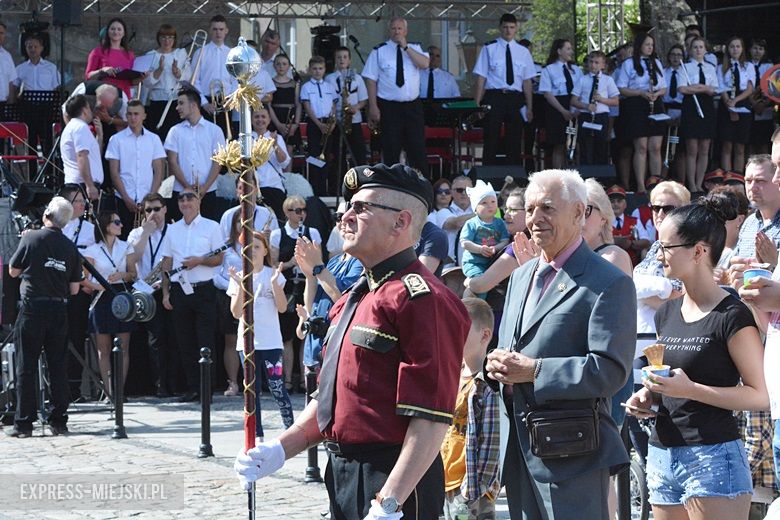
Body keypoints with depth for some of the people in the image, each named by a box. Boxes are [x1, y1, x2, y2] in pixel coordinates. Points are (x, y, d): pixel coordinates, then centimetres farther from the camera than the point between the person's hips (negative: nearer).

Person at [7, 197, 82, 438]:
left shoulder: (32, 238, -7)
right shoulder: (70, 248, 3)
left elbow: (13, 271, 3)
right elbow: (74, 289, 5)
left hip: (32, 308, -3)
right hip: (59, 310, 3)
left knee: (26, 367, 1)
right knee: (58, 368, 8)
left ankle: (23, 423, 0)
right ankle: (59, 422, 7)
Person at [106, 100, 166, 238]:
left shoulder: (153, 139, 8)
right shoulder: (116, 139, 4)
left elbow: (158, 171, 6)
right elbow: (114, 172, 1)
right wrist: (126, 199, -7)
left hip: (148, 201, 1)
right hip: (124, 200, -1)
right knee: (124, 237, -4)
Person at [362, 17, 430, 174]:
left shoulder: (415, 48, 9)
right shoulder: (379, 51, 1)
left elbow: (425, 64, -10)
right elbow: (371, 79, -2)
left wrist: (406, 48, -14)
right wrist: (373, 107, -9)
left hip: (413, 106, 2)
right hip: (389, 107, -2)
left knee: (417, 148, 2)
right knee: (391, 151, 1)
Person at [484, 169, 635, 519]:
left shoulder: (607, 284, -9)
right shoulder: (521, 277, 18)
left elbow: (610, 371, -17)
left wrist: (532, 371, -20)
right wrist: (499, 366, -1)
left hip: (571, 453, -8)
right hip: (519, 447, 8)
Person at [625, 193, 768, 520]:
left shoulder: (732, 316, -9)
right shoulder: (667, 314, 14)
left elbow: (760, 396, -12)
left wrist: (690, 389, -19)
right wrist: (648, 396, 5)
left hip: (713, 456, -7)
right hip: (662, 455, 7)